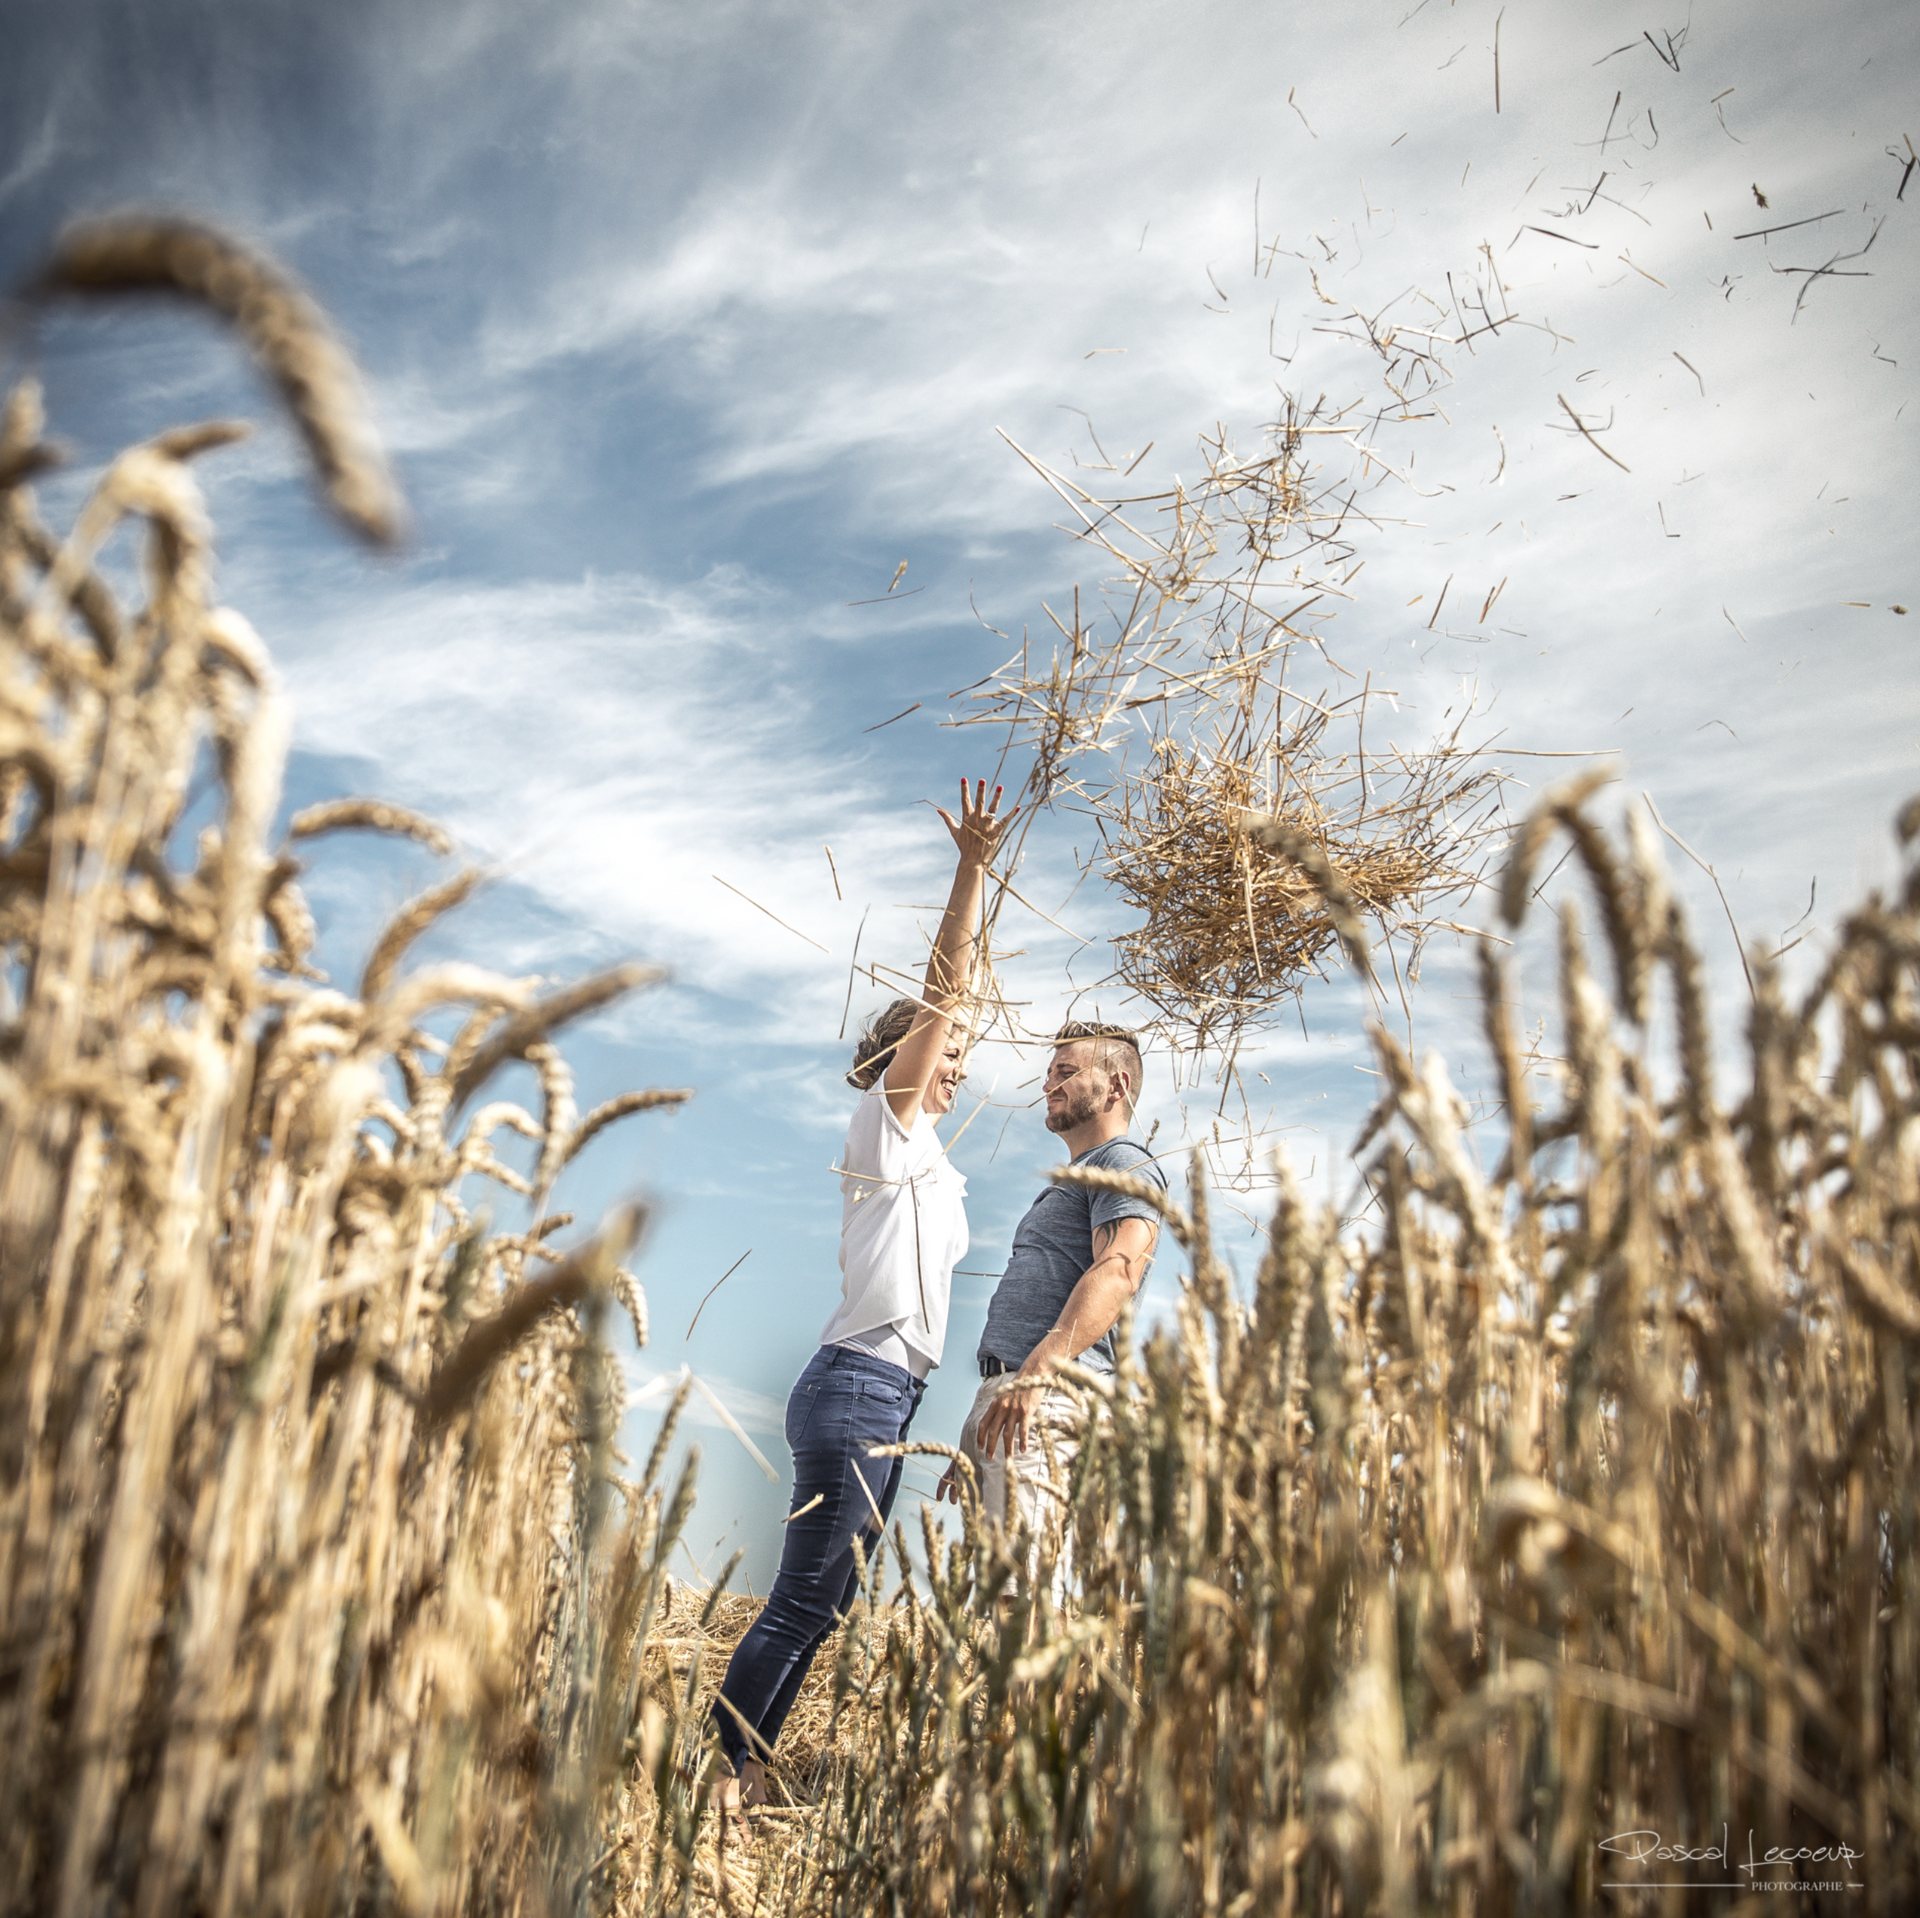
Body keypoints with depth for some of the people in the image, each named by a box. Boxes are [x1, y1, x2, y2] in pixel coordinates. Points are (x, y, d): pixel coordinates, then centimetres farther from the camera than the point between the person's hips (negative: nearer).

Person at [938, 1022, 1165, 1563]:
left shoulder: (1125, 1163, 2)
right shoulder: (1071, 1182, 32)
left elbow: (1117, 1272, -18)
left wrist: (1038, 1368, -31)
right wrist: (971, 1446, 28)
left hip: (1048, 1398, -10)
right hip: (1000, 1397, 10)